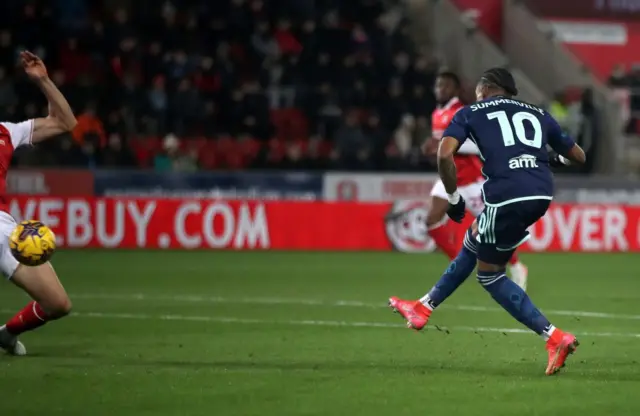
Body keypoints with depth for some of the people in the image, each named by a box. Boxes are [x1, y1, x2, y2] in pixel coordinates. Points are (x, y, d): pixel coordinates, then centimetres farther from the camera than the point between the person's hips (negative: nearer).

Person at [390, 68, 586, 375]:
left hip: (507, 196, -6)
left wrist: (453, 198, 8)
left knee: (489, 275, 13)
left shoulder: (472, 113, 13)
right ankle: (423, 308, 41)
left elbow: (444, 154, -4)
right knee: (473, 243, 28)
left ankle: (554, 338, 0)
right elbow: (579, 157, 29)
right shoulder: (537, 114, 24)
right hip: (542, 194, 6)